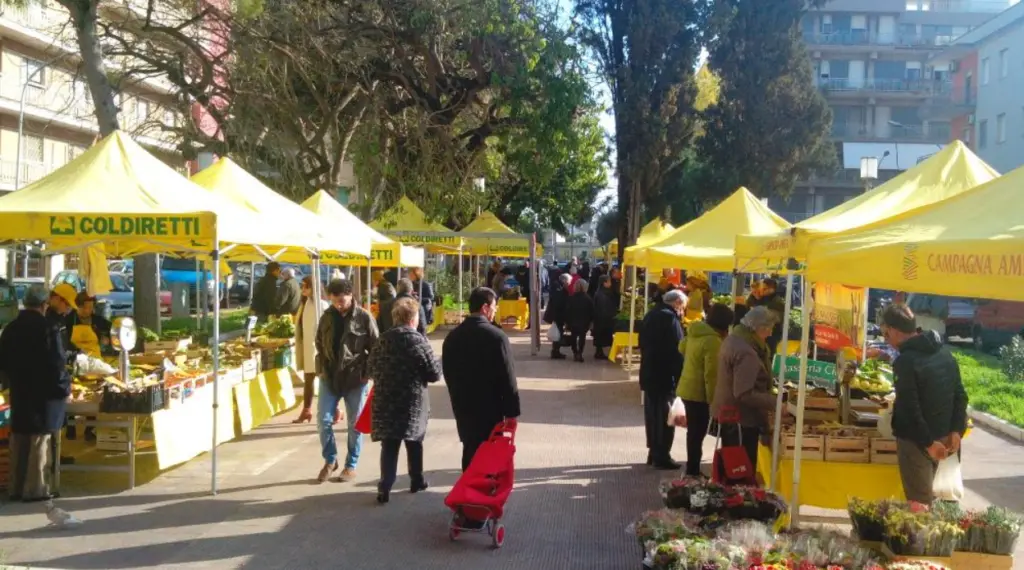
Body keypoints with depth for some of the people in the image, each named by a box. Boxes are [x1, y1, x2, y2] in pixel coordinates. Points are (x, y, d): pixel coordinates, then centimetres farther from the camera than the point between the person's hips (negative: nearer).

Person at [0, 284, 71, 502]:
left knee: (19, 442, 14)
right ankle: (34, 489, 3)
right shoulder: (48, 329, -17)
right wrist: (65, 388, -4)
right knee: (39, 442, 0)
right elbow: (57, 365, -17)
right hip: (44, 394, -7)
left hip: (19, 393, 7)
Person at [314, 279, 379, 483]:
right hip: (329, 376, 3)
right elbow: (319, 343, 14)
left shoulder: (364, 318, -8)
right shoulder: (327, 316, 3)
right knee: (323, 419, 1)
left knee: (354, 423, 5)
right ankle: (330, 460, 20)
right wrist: (321, 369, 6)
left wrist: (368, 373, -8)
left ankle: (351, 466, 19)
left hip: (356, 377, -3)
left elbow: (375, 347, -5)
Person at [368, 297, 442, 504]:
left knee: (389, 445, 4)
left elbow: (372, 368, 12)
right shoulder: (418, 341, -11)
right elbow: (434, 374, -9)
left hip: (385, 401, 3)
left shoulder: (382, 340, 3)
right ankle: (417, 481, 27)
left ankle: (385, 488, -5)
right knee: (414, 442, 15)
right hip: (413, 402, -3)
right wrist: (437, 364, 11)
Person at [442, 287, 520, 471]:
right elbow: (507, 378, -15)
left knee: (470, 455, 14)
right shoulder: (496, 336, -15)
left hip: (463, 409, 6)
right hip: (490, 409, -5)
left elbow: (448, 375, 11)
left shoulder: (452, 337, 4)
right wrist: (511, 412, -8)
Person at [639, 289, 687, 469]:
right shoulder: (670, 318, -16)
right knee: (665, 416, -2)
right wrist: (679, 376, -16)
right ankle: (662, 456, 2)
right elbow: (677, 350, -19)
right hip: (665, 375, -9)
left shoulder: (651, 315, 14)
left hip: (649, 373, 9)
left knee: (652, 414, 14)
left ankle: (654, 452, 21)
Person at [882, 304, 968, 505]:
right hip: (942, 436, 8)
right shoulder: (944, 352, 5)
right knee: (926, 494, 20)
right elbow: (960, 395, 8)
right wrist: (956, 431, 7)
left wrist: (928, 443, -16)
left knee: (919, 502, 2)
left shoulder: (905, 361, -20)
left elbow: (910, 409, -23)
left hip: (916, 441, -8)